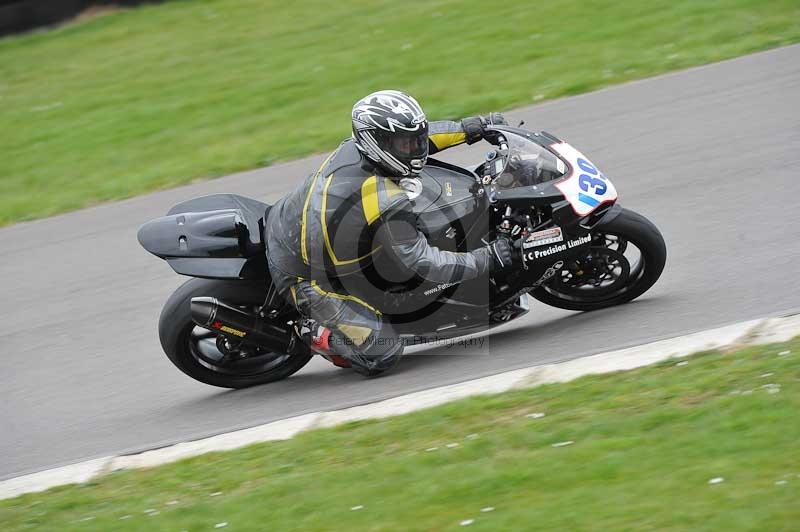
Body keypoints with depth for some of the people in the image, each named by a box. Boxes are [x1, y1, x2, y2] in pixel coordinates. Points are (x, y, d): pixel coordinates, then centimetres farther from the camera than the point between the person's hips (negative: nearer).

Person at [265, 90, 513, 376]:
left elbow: (417, 138, 9)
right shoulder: (387, 204, -32)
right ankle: (313, 333, 7)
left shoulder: (351, 148, -10)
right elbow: (420, 261, -26)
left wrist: (471, 128, 6)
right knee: (383, 354, -7)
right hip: (304, 276, -8)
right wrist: (488, 258, -21)